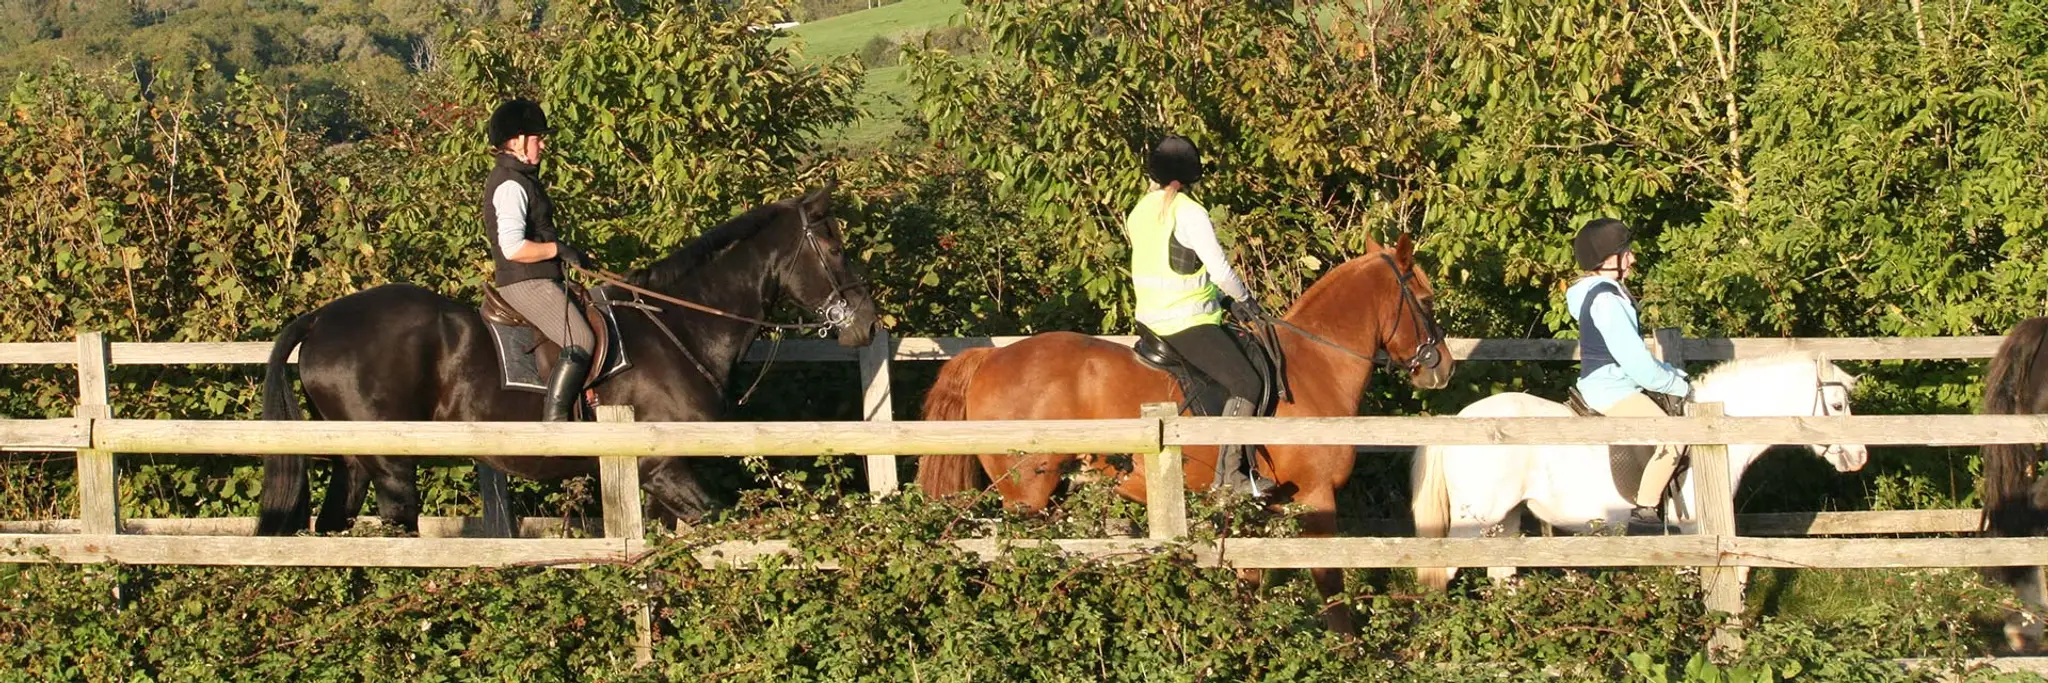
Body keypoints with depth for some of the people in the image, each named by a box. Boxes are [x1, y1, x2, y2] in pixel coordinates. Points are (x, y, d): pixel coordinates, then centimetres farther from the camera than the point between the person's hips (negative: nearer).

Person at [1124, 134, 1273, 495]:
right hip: (1188, 324, -9)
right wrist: (1244, 298, 3)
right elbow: (1219, 269, -17)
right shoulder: (1190, 214, -16)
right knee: (1247, 384, -10)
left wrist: (1226, 299, 14)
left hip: (1150, 319, 9)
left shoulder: (1140, 211, 10)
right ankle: (1229, 471, -15)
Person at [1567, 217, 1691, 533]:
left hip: (1616, 383, 11)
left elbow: (1634, 354, 20)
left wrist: (1674, 374, 12)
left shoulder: (1612, 293, 14)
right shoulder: (1606, 300, -20)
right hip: (1609, 388, -11)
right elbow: (1636, 362, -21)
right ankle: (1644, 514, -19)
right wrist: (1676, 385, -10)